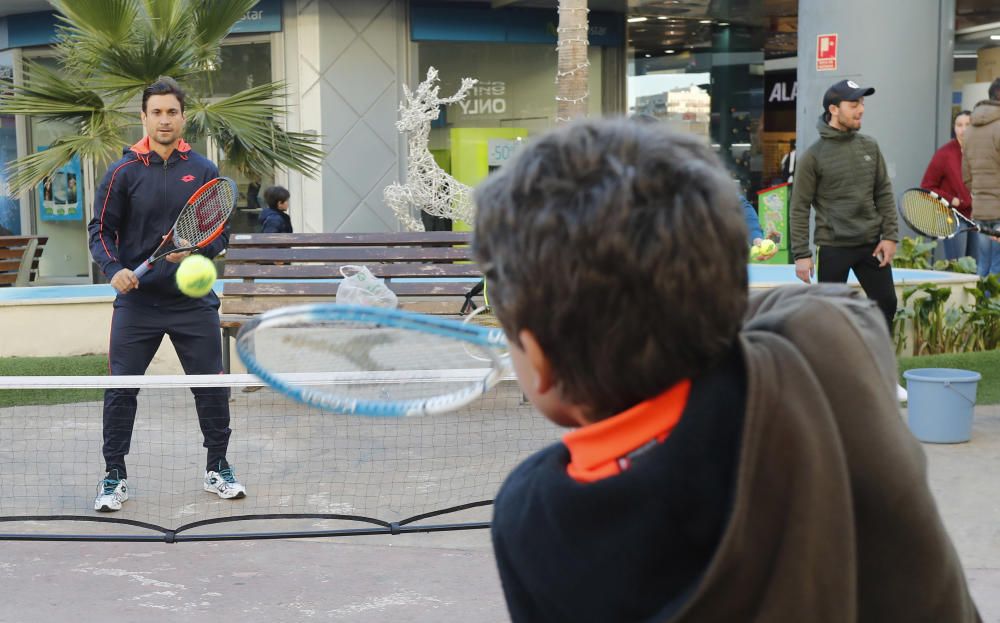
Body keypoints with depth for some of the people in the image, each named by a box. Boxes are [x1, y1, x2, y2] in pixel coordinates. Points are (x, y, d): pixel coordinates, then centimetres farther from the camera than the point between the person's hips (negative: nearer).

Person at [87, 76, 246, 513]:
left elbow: (221, 232, 5)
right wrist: (114, 269, -19)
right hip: (136, 301, -1)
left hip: (193, 301, 1)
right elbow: (100, 230, -1)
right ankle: (114, 477, 13)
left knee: (212, 387, 5)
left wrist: (194, 250, -15)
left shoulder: (203, 171, 4)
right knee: (120, 390, -1)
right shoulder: (123, 172, -1)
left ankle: (217, 470, 22)